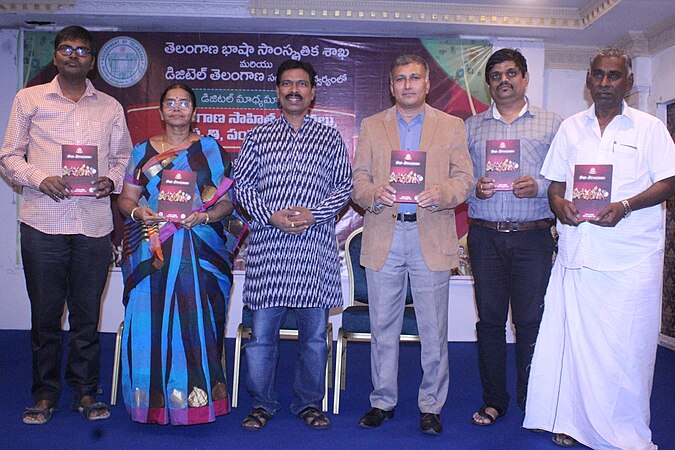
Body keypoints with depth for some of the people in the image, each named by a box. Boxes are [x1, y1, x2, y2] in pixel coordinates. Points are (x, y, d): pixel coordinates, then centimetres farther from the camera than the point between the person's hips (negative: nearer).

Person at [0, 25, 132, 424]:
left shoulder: (111, 107, 12)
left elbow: (123, 158, 17)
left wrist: (112, 181, -4)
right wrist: (39, 178, -12)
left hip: (95, 224, 1)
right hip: (43, 223, -1)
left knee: (87, 315, 8)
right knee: (45, 313, 6)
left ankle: (86, 391, 21)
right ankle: (46, 394, 20)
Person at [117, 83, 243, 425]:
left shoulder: (210, 149, 9)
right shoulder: (142, 151, 16)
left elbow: (227, 201, 4)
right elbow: (126, 198, 12)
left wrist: (204, 216, -15)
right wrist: (138, 211, -10)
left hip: (198, 252, -2)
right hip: (151, 252, 2)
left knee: (194, 319, -7)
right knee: (149, 319, -3)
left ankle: (195, 396, 4)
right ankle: (151, 398, 10)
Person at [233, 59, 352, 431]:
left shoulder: (330, 138, 10)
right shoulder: (258, 137, 10)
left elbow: (344, 185, 6)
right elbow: (242, 184, 6)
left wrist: (313, 214, -10)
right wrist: (271, 216, -10)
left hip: (316, 246, 0)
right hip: (268, 246, 0)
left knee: (314, 334, 8)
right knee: (262, 332, 4)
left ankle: (308, 402, 24)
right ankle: (262, 403, 21)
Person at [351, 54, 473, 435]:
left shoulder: (452, 126, 9)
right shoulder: (371, 127, 13)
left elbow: (464, 178, 2)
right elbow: (359, 179, 6)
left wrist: (440, 193, -20)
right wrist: (374, 193, -17)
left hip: (432, 237, -1)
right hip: (383, 237, 1)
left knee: (434, 329, 4)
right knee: (383, 326, 9)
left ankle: (431, 405, 19)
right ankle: (383, 400, 24)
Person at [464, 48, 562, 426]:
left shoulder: (551, 125, 9)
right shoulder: (471, 127, 14)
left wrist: (538, 187, -14)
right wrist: (475, 188, -9)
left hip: (533, 236, -1)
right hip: (485, 236, 2)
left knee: (531, 320, 0)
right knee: (490, 318, 6)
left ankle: (533, 403, 14)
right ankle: (494, 399, 19)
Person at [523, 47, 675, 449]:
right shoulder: (571, 128, 15)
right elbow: (556, 182, 17)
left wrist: (625, 206, -16)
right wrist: (559, 203, -6)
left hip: (631, 255, -3)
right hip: (577, 249, 3)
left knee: (626, 343, 0)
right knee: (573, 336, 5)